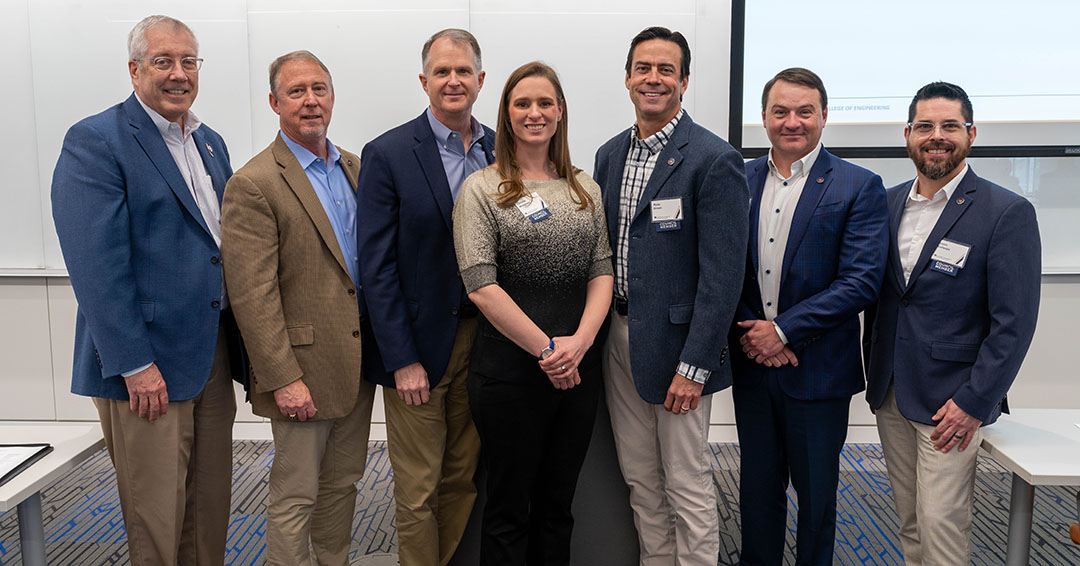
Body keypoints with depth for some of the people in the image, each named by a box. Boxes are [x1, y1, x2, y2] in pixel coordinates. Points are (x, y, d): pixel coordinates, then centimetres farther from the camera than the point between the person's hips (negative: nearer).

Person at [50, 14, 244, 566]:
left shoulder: (211, 142, 13)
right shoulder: (93, 142, -10)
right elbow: (96, 265, -16)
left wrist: (237, 341, 10)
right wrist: (133, 364, -18)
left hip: (214, 352, 7)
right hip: (146, 363, -7)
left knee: (212, 501, 16)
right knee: (156, 514, 6)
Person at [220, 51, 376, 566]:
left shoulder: (354, 168, 10)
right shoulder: (253, 185, -12)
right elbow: (252, 295, -16)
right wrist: (283, 379, -18)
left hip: (358, 362, 7)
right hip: (305, 368, -7)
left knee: (343, 483, 18)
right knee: (295, 496, 6)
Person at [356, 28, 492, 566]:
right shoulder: (387, 154, -6)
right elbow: (376, 266, -9)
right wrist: (402, 360, -13)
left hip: (482, 339, 4)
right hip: (418, 346, -4)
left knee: (464, 480, 15)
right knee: (418, 491, 7)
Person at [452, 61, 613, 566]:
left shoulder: (585, 189, 11)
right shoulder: (482, 189, -3)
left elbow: (602, 272, 5)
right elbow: (482, 287, -12)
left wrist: (579, 342, -10)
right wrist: (546, 348, -13)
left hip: (578, 368, 4)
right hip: (509, 369, -4)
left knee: (557, 506, 16)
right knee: (509, 510, 9)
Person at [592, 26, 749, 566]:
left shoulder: (714, 158, -11)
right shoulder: (609, 155, 10)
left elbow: (723, 272, -15)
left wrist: (694, 365, -18)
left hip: (675, 340, -6)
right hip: (617, 337, 6)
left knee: (687, 485, 6)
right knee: (640, 480, 16)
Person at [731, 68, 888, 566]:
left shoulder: (859, 187, -6)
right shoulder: (739, 180, 4)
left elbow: (862, 282, -14)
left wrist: (784, 330, -16)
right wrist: (746, 333, -10)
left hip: (818, 370, -3)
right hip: (751, 365, 3)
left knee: (816, 491, 13)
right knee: (757, 486, 17)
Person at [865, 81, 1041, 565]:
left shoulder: (1008, 212, -9)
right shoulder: (888, 203, 6)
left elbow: (1014, 323, -12)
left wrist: (974, 403, -15)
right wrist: (877, 377, 5)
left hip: (953, 402, -5)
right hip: (889, 394, 5)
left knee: (941, 524, 0)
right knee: (908, 520, 16)